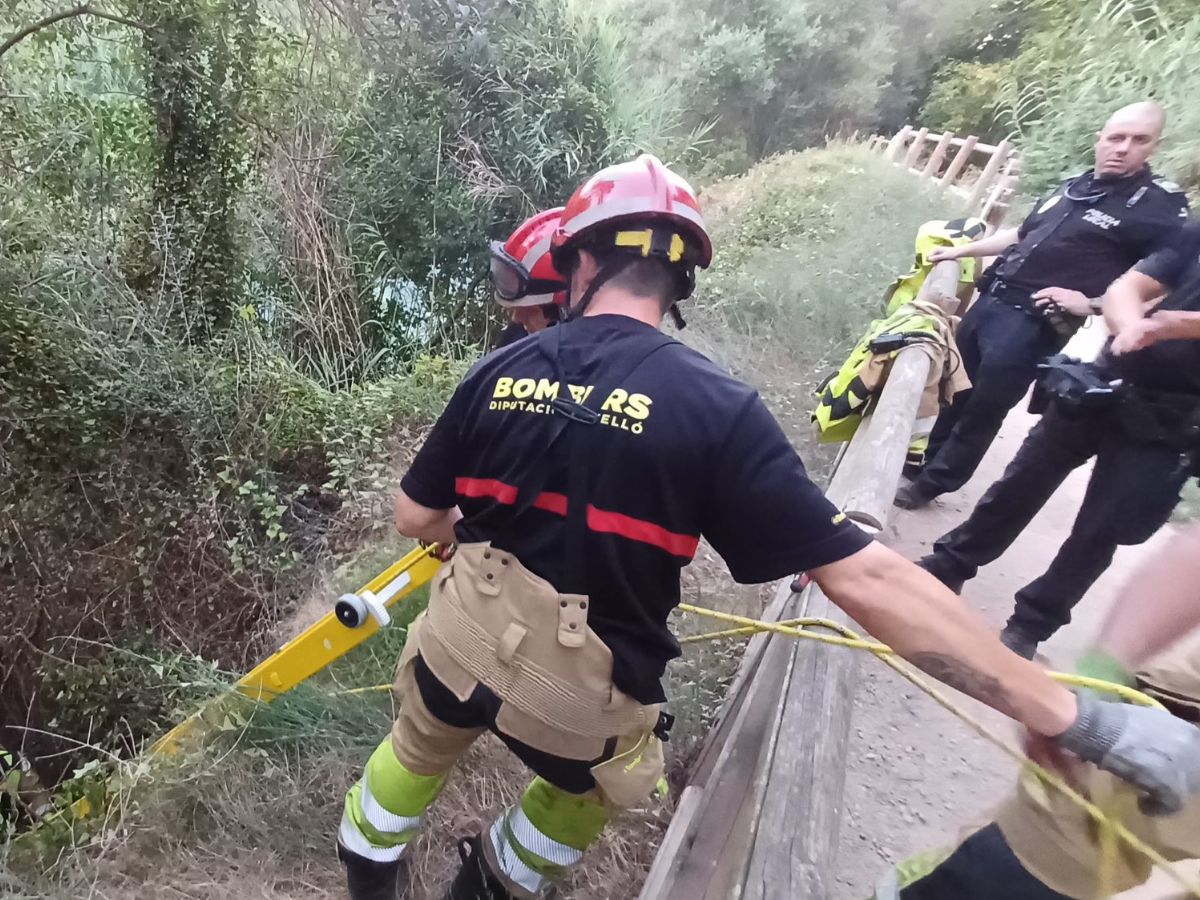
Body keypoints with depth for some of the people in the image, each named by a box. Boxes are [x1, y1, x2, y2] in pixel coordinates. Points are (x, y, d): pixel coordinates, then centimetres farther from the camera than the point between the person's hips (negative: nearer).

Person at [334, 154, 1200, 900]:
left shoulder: (500, 370, -9)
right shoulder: (718, 407, -20)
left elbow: (416, 517, 0)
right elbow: (866, 579, -23)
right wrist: (1071, 714, -15)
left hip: (459, 644, 3)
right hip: (580, 696, -2)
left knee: (417, 753, 35)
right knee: (586, 793, 33)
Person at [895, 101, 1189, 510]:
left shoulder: (1161, 207, -7)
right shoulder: (1074, 185, 14)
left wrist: (1089, 303, -23)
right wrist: (962, 250, 26)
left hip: (1033, 323, -7)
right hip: (991, 302, 7)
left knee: (983, 410, -1)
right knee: (957, 390, 17)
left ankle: (930, 483, 12)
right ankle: (931, 459, 34)